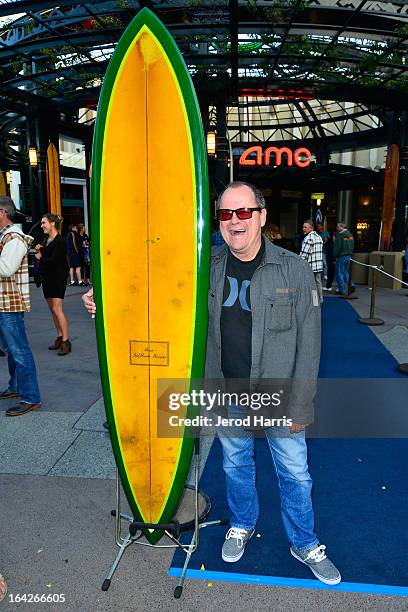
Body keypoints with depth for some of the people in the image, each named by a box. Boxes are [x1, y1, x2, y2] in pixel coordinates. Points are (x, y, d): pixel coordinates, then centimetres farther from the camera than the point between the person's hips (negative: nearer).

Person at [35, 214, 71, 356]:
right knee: (53, 309, 10)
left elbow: (54, 260, -20)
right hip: (47, 278, 9)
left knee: (57, 309, -13)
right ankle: (59, 337, 19)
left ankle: (66, 341, -9)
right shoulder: (46, 241, 14)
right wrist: (39, 252, -2)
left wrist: (40, 258, -5)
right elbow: (44, 258, 15)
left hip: (58, 279, -9)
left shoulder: (59, 241, -12)